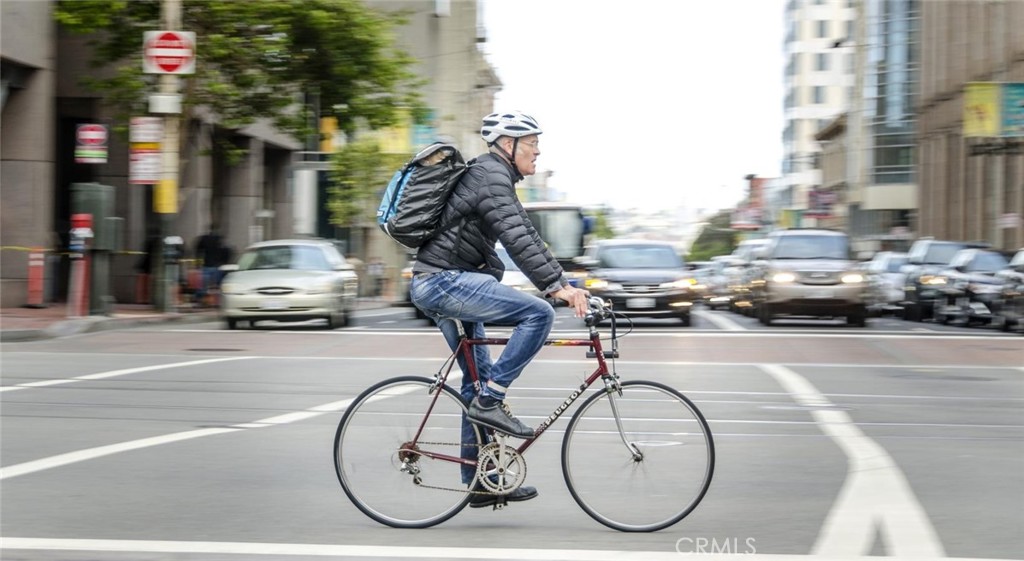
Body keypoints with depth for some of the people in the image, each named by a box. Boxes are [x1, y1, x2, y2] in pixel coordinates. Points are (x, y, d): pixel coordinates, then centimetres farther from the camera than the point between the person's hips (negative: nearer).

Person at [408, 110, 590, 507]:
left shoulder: (496, 178, 20)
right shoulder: (492, 176, -14)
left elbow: (527, 238, 20)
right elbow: (516, 241, -25)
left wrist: (564, 283, 12)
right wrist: (556, 287, -28)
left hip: (440, 285, 11)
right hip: (445, 282, -11)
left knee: (478, 379, 14)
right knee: (538, 314, -18)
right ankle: (490, 401, -13)